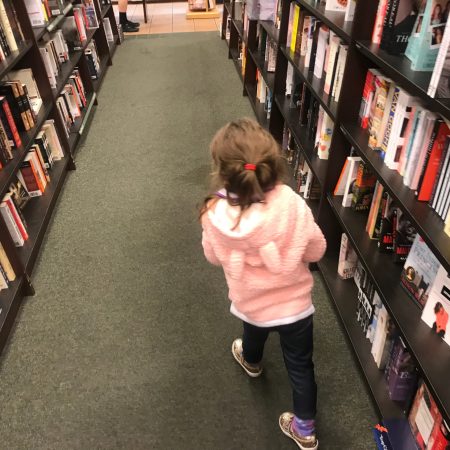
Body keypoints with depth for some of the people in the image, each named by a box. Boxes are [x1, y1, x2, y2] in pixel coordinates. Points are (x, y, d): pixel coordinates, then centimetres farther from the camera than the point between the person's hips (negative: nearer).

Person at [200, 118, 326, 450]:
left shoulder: (217, 215, -26)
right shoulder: (292, 204, -29)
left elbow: (214, 257, -6)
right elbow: (317, 250, -13)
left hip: (252, 304, 2)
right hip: (296, 302, -1)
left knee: (254, 333, 37)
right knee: (300, 364, 22)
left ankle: (251, 361, 70)